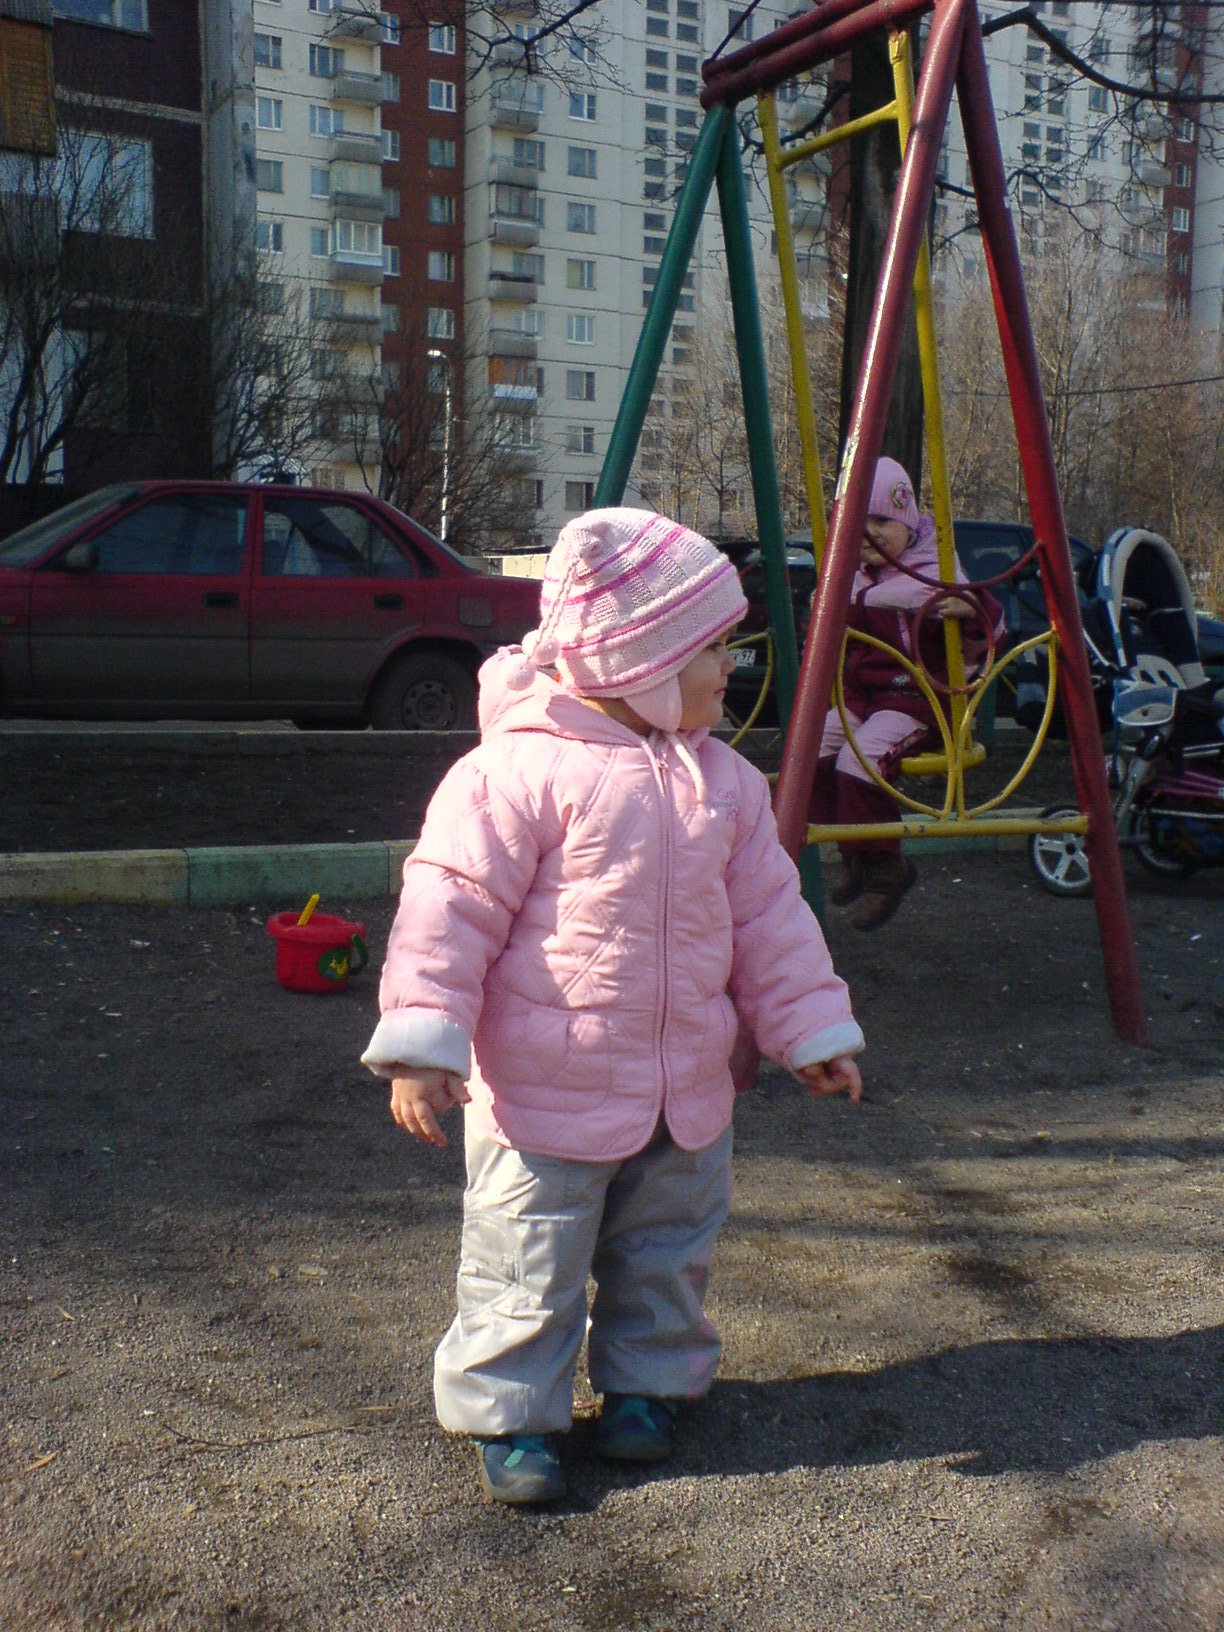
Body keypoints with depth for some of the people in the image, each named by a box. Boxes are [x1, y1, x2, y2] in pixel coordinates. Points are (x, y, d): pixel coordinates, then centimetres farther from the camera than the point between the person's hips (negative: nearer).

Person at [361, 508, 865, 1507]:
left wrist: (814, 1031, 13)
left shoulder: (723, 782, 4)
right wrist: (422, 1043, -20)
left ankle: (645, 1384, 41)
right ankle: (511, 1413, 26)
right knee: (528, 1270, 6)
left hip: (686, 1100, 7)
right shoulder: (521, 770, -18)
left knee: (666, 1260, 20)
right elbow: (450, 907, -17)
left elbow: (769, 917, 12)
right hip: (544, 1098, -6)